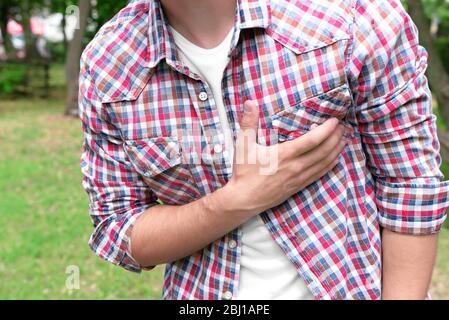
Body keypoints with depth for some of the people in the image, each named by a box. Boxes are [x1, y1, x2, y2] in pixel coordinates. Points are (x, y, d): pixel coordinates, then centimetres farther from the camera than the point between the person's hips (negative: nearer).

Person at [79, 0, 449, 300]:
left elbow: (412, 191, -13)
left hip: (353, 286, 0)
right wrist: (240, 199, -23)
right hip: (199, 290, 1)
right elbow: (116, 233, -9)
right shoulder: (104, 67, -12)